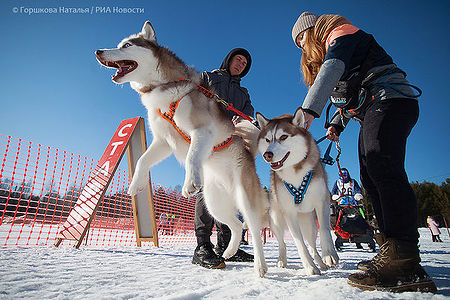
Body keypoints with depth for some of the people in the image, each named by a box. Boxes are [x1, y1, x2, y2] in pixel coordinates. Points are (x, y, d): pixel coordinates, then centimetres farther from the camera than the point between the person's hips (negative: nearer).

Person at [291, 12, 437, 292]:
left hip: (389, 99, -10)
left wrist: (309, 109, -33)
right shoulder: (324, 54, 31)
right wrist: (338, 124, 14)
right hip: (372, 111, 10)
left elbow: (334, 67, -19)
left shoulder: (340, 32, 4)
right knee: (371, 177, -1)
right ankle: (390, 251, 0)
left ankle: (406, 265, -31)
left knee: (383, 168, -27)